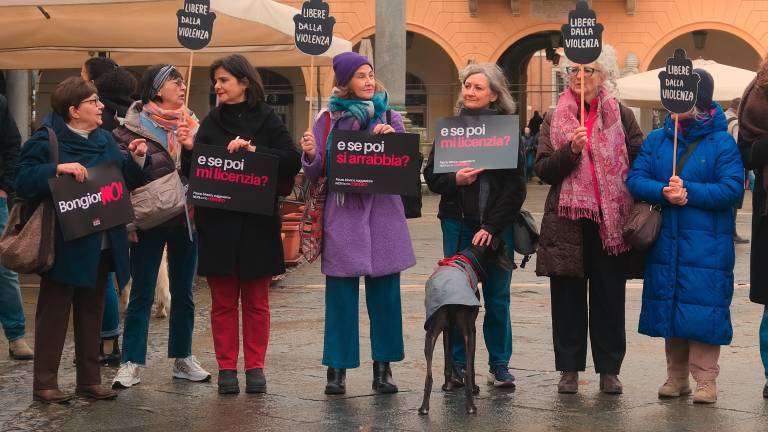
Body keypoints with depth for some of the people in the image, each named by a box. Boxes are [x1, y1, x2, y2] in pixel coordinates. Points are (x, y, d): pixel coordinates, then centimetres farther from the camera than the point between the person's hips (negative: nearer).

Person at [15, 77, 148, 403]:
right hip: (65, 245, -7)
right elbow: (22, 180, -18)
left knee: (92, 313, 13)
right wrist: (57, 169, -30)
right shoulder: (47, 141, -10)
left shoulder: (104, 140, 10)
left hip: (100, 245, 7)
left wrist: (136, 159, -3)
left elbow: (126, 181, 14)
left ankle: (89, 380, 21)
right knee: (53, 314, 1)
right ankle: (44, 383, 7)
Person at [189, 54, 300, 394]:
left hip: (258, 223, -2)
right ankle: (226, 367, 11)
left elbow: (292, 161, -9)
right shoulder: (212, 122, 8)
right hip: (218, 223, 2)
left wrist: (253, 150, -17)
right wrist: (188, 149, -12)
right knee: (223, 301, 5)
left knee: (256, 301, 6)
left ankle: (255, 367, 13)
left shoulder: (267, 119, 1)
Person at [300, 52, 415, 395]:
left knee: (385, 292, 4)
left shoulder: (390, 118, 9)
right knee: (340, 293, 1)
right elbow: (314, 173, 5)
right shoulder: (329, 119, 6)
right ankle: (337, 368, 8)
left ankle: (383, 367, 13)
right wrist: (311, 154, -16)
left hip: (383, 214, 1)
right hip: (342, 215, -1)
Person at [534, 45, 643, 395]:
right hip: (567, 221, 1)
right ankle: (569, 369, 13)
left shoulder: (621, 116, 6)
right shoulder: (554, 119, 7)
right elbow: (542, 170, -1)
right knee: (567, 297, 4)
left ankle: (609, 370, 12)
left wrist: (636, 211, -7)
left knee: (609, 298, 4)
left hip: (610, 220, -1)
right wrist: (571, 150, -17)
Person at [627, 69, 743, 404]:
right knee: (669, 308, 10)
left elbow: (732, 189, -12)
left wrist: (688, 191, -19)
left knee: (703, 310, -5)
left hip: (706, 246, -4)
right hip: (665, 242, 4)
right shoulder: (656, 140, 9)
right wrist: (663, 192, -18)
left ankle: (705, 380, 4)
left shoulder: (722, 143, -3)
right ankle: (676, 376, 21)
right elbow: (635, 179, 1)